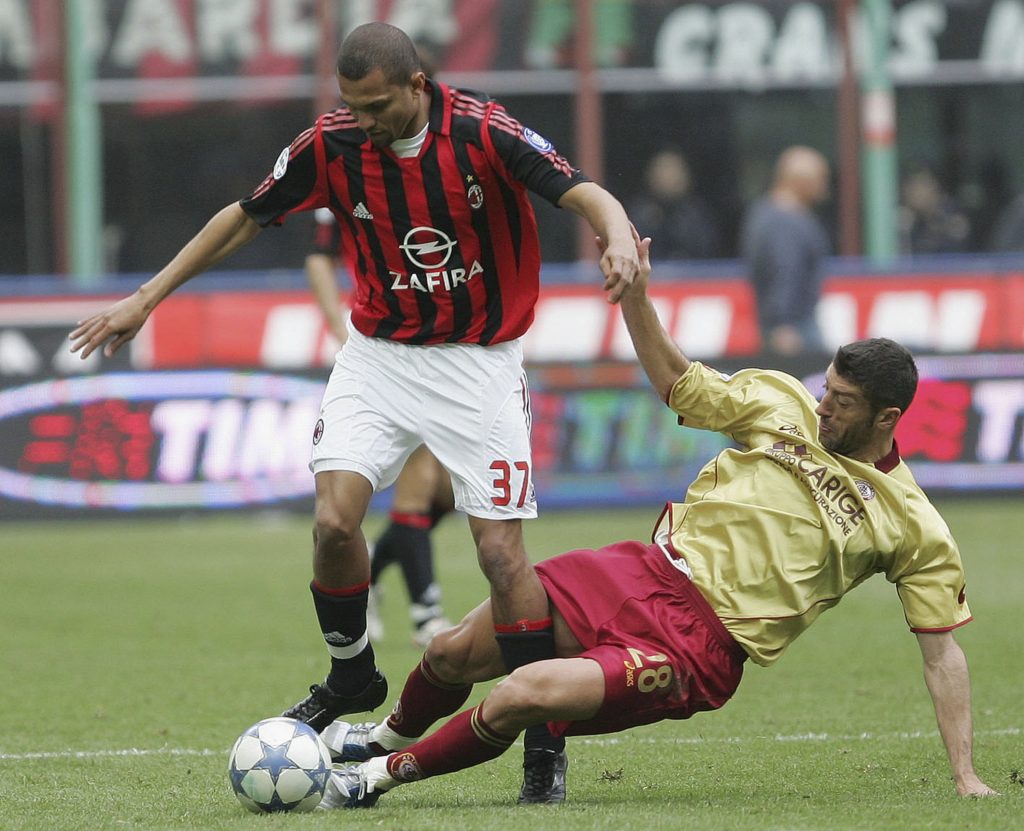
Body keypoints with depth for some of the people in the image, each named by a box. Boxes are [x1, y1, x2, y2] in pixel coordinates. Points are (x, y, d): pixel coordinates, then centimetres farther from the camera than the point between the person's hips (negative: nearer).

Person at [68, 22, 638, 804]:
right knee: (334, 519, -15)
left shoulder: (485, 133, -18)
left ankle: (546, 745, 1)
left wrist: (618, 237, -48)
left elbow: (586, 194, -24)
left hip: (477, 362, -3)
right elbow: (247, 217, 5)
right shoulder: (332, 143, -8)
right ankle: (352, 676, 13)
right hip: (378, 354, 3)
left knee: (502, 549, -9)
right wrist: (147, 298, 6)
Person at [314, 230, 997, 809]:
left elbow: (942, 651, -1)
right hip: (651, 571, 5)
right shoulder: (784, 403, 5)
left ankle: (391, 772, 1)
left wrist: (966, 777, -6)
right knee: (453, 654, 1)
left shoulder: (915, 530, -5)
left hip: (702, 644, -5)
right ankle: (396, 731, 38)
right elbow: (677, 382, 15)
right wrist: (636, 291, 0)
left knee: (524, 696, -25)